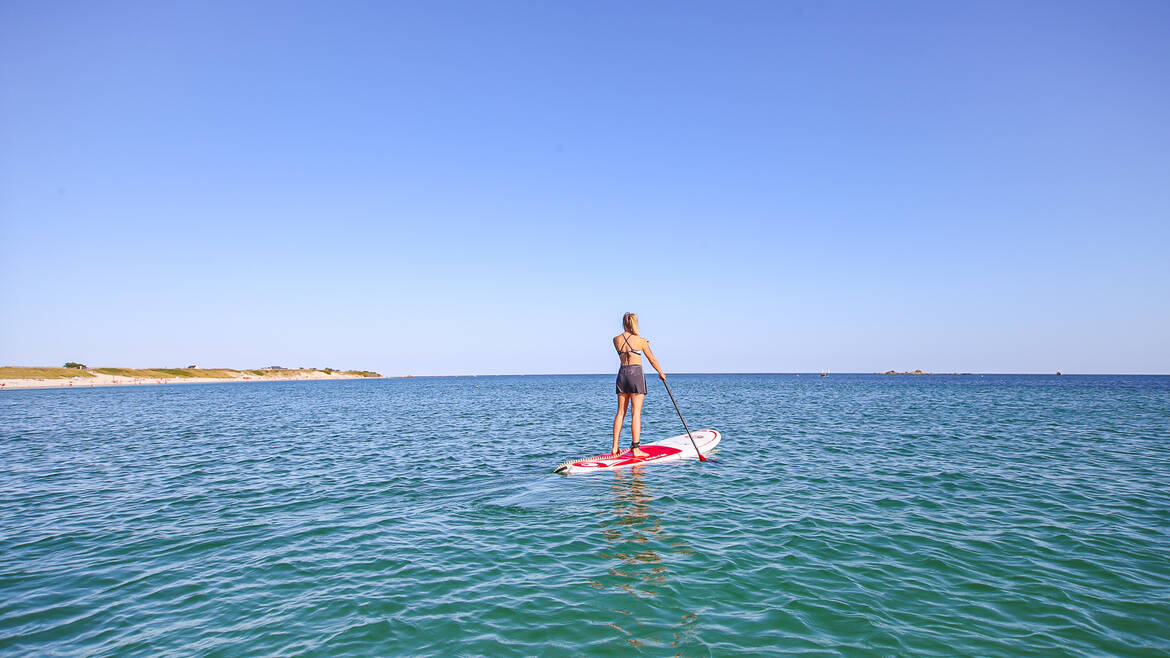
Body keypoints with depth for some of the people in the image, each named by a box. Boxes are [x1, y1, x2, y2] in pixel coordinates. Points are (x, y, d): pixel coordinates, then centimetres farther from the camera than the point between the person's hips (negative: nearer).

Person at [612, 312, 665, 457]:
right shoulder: (640, 340, -5)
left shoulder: (616, 340, 4)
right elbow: (652, 360, 5)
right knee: (636, 413, -3)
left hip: (622, 373, 4)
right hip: (636, 374, -4)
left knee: (620, 412, 9)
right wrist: (661, 373, 21)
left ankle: (615, 448, 9)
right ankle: (635, 448, -5)